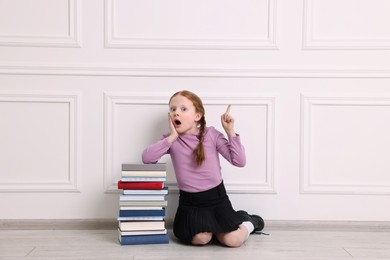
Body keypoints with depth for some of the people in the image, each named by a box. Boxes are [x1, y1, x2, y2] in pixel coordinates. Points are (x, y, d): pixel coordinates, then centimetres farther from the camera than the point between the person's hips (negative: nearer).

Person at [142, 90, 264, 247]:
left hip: (216, 197, -1)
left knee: (233, 240, -17)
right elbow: (146, 158, -19)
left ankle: (248, 221, 18)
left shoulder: (211, 134, -5)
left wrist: (230, 132, -15)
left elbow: (239, 161, -9)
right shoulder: (171, 139, -2)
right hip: (189, 201, 1)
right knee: (199, 238, -24)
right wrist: (172, 137, -20)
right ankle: (215, 225, 11)